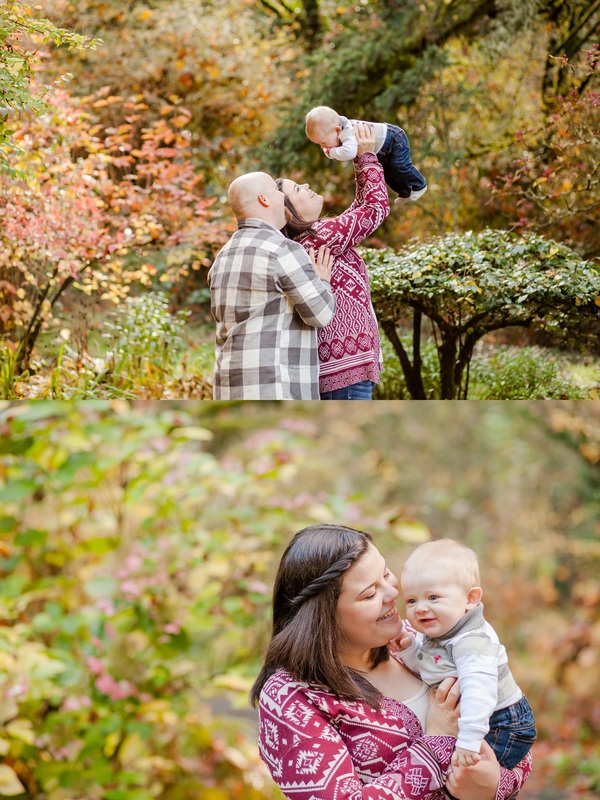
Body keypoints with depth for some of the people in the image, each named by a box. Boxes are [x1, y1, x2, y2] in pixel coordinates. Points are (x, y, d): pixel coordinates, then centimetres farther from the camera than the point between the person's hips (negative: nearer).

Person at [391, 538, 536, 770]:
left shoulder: (472, 642, -28)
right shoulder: (434, 633, 2)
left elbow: (478, 692, -40)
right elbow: (424, 668, 18)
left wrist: (469, 741, -47)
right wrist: (409, 648, -1)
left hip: (501, 727, -10)